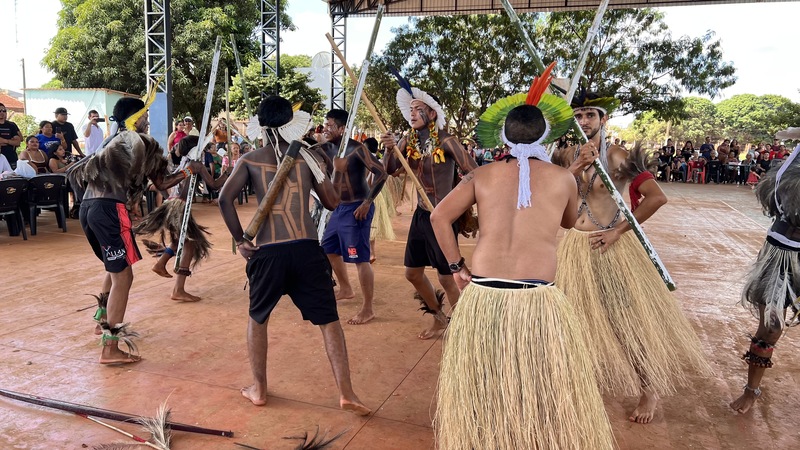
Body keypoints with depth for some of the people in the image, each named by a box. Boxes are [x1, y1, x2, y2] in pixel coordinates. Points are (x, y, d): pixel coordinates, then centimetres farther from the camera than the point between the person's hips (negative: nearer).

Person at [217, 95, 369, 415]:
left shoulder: (250, 160, 8)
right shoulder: (309, 155, 7)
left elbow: (225, 198, -5)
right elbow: (332, 203, 7)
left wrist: (239, 240, 3)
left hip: (267, 251, 1)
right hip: (306, 248, -1)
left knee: (258, 318, 22)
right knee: (328, 319, 7)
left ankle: (258, 389, 29)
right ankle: (346, 393, 5)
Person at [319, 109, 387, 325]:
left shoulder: (356, 149, -17)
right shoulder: (329, 148, 7)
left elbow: (381, 173, -23)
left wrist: (367, 203, -23)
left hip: (356, 209, -9)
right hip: (339, 208, 9)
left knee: (360, 259, -6)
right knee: (329, 249, 21)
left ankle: (368, 309, 5)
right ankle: (345, 289, 41)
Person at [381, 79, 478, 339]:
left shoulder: (446, 142, -16)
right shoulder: (410, 141, 2)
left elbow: (474, 175, -19)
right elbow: (391, 170, -3)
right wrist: (390, 149, -21)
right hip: (420, 215, 7)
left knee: (446, 277, -1)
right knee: (413, 273, 14)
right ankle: (439, 319, 34)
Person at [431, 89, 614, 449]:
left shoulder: (482, 175, 7)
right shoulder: (563, 178, 5)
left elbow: (439, 216, 2)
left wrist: (456, 265, 9)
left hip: (482, 295, 2)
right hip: (536, 299, -2)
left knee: (480, 384, 21)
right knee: (547, 395, 15)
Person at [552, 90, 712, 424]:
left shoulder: (617, 157, -10)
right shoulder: (567, 157, 4)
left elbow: (656, 197, -19)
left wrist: (618, 231, -18)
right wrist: (576, 168, -21)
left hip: (611, 246, -4)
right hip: (576, 246, 5)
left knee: (630, 318, 4)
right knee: (582, 317, 16)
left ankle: (649, 390, 23)